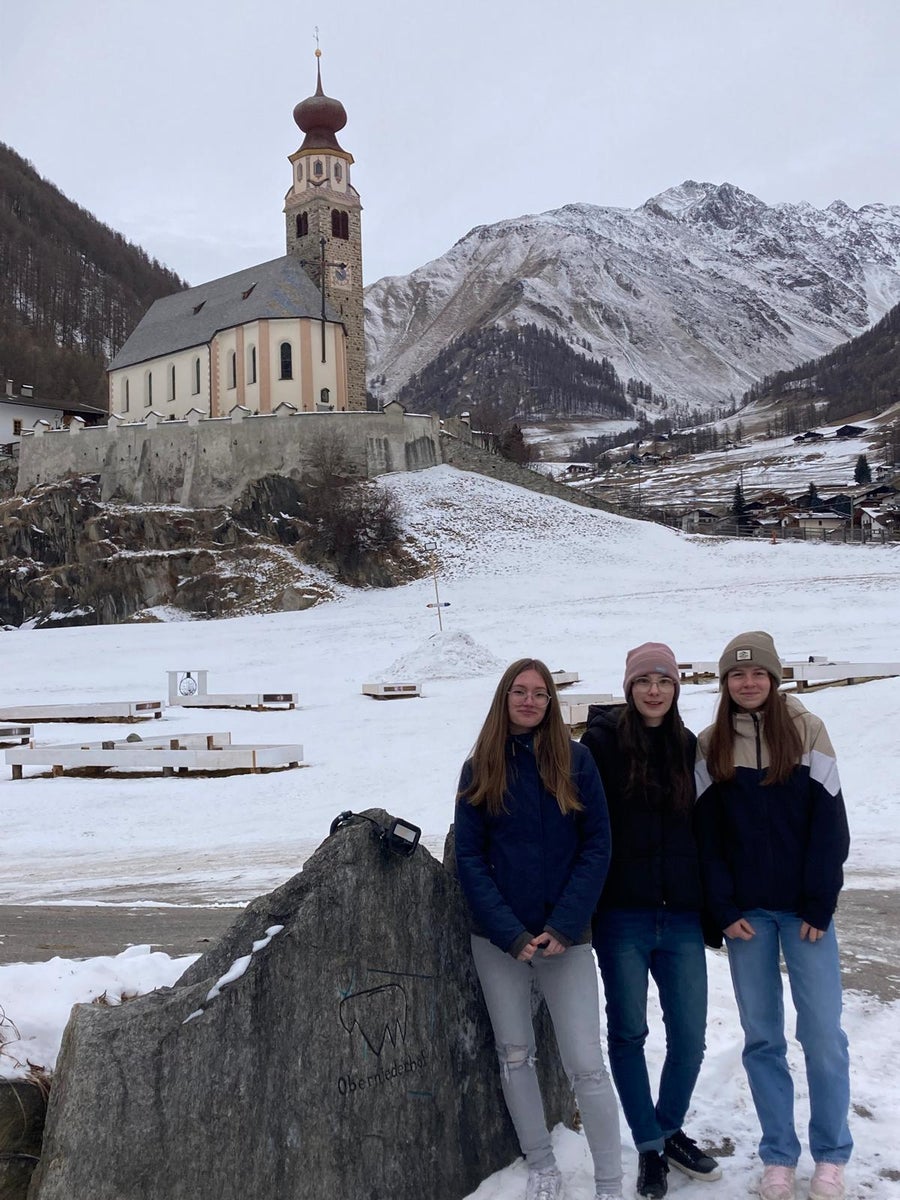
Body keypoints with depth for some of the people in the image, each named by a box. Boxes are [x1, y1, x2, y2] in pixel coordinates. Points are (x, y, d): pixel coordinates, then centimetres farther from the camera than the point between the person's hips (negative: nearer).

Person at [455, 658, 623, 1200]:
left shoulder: (575, 759, -1)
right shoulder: (480, 769, 2)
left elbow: (597, 847, -3)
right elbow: (469, 857, -1)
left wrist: (563, 927, -13)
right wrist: (512, 934, -11)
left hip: (565, 936, -2)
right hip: (498, 939, 2)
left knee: (586, 1064, -4)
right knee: (515, 1055, 11)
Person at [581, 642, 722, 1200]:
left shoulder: (689, 747, 8)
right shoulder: (603, 741, -5)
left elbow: (703, 829, 13)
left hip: (682, 917, 3)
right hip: (623, 915, -3)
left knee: (690, 1036, 8)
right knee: (628, 1033, 7)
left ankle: (671, 1129, 32)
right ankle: (650, 1147, 26)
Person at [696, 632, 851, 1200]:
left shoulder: (806, 731, -3)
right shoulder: (711, 746, 2)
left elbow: (829, 823, -5)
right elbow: (707, 833, 2)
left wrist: (819, 906, -9)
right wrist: (725, 910, -5)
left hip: (804, 908, -1)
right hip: (747, 911, 2)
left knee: (823, 1032, 1)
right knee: (762, 1036, 7)